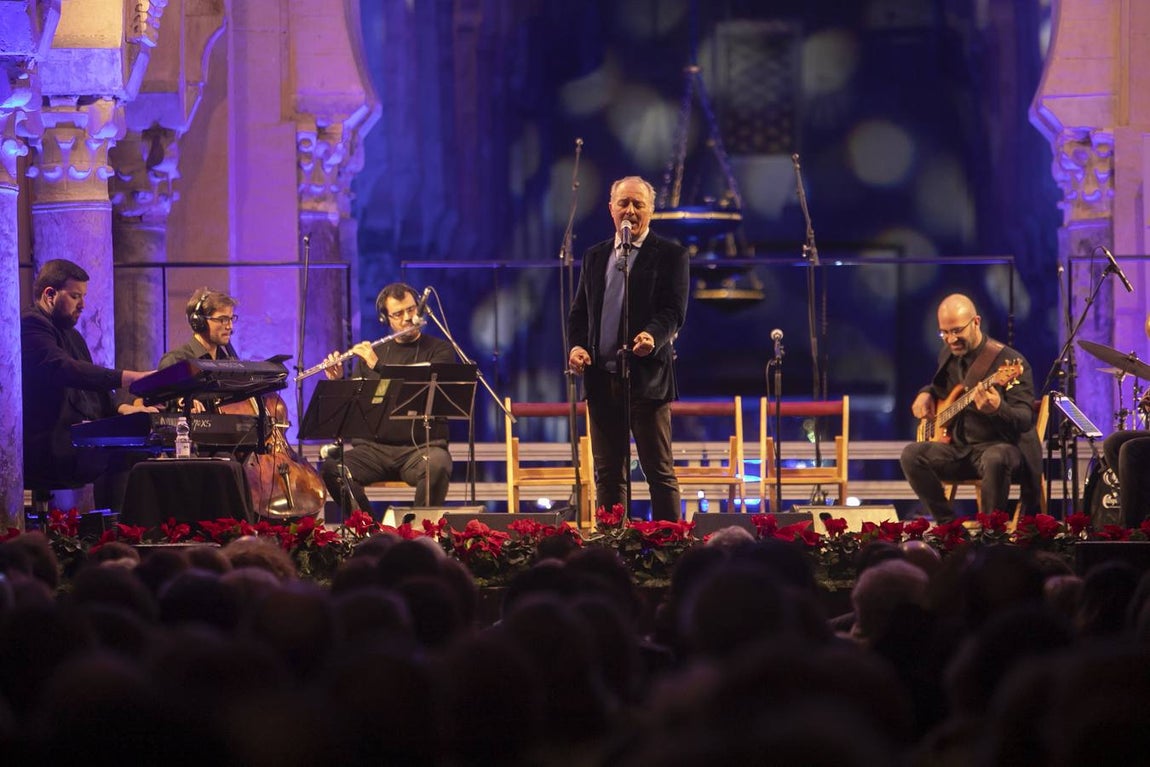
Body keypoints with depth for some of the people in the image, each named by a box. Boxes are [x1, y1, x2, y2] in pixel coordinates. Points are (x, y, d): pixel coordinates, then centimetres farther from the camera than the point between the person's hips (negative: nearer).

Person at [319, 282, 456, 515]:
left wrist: (379, 367, -17)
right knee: (331, 467, -26)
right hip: (375, 447, 3)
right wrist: (336, 382, -5)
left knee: (437, 467, -38)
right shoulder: (373, 352, 16)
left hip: (422, 446, -3)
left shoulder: (439, 350, 6)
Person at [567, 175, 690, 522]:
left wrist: (653, 336, -28)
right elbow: (579, 311, 18)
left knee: (659, 471, -3)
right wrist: (577, 346, -2)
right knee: (607, 474, 8)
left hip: (647, 377, -5)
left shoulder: (669, 254, 1)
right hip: (602, 377, 5)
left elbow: (674, 311, -8)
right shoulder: (595, 256, 17)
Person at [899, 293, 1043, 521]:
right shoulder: (948, 356, 9)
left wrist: (997, 409, -42)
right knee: (912, 455, -18)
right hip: (959, 447, 6)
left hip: (1001, 446, -6)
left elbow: (1026, 421, -20)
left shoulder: (1010, 362, -14)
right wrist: (925, 394, 7)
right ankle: (947, 524, -8)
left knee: (995, 459, -40)